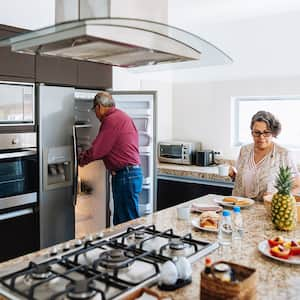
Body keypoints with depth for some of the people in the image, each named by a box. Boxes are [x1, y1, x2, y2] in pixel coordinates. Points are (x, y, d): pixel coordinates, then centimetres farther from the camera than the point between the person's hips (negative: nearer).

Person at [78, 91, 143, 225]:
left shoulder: (112, 120, -14)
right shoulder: (121, 116, 18)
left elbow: (96, 151, -14)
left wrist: (81, 159, 3)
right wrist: (86, 155, 13)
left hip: (125, 175, -10)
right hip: (131, 173, 10)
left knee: (128, 220, -3)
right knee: (120, 220, 16)